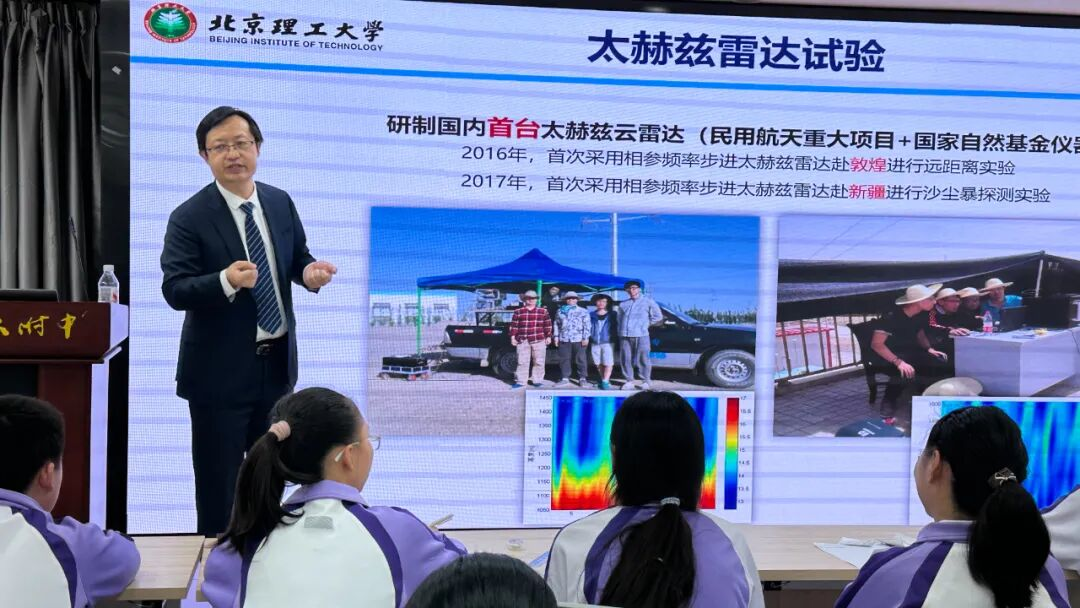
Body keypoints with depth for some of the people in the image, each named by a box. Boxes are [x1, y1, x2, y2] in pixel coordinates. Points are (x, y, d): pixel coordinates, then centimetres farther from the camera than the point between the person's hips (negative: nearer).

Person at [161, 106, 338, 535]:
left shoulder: (281, 203, 2)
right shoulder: (189, 217, -14)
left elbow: (296, 259, 12)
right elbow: (174, 290, -20)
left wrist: (310, 272, -12)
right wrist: (227, 280, -38)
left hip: (277, 361, 6)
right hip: (220, 368, -5)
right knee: (218, 479, 6)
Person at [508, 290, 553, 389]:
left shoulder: (543, 311, 8)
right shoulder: (518, 312, 8)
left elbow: (548, 325, 8)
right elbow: (514, 325, 7)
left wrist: (548, 336, 3)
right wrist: (513, 337, 1)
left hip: (539, 340, 0)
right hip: (523, 340, 0)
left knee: (538, 362, 2)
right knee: (522, 362, -1)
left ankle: (537, 380, 12)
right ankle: (520, 381, 4)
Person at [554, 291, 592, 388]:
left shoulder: (583, 311, 4)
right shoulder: (561, 311, 14)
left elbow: (587, 325, 0)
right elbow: (556, 324, 17)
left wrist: (585, 337, -8)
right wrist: (556, 336, 8)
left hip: (578, 339, -3)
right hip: (564, 339, 3)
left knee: (580, 359, -1)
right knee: (564, 359, 4)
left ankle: (582, 378, 5)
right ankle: (565, 379, 10)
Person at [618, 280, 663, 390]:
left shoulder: (647, 301, 6)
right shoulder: (623, 304, 18)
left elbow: (658, 317, 8)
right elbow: (620, 320, 24)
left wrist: (646, 324, 7)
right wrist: (620, 331, 11)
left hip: (641, 335, -4)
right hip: (625, 336, 4)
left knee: (643, 359, -5)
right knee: (625, 359, 2)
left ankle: (645, 381, 3)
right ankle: (629, 381, 11)